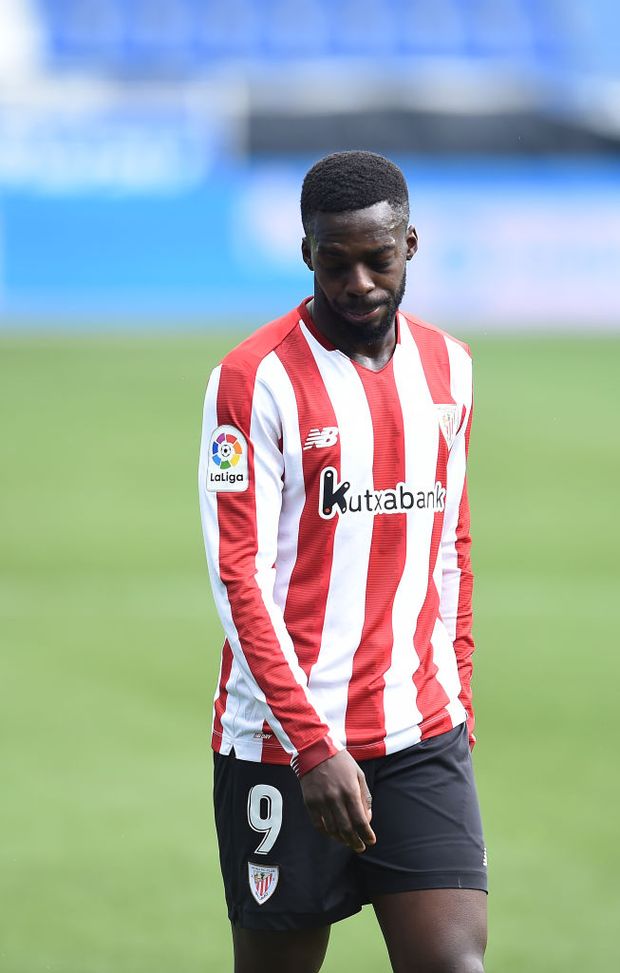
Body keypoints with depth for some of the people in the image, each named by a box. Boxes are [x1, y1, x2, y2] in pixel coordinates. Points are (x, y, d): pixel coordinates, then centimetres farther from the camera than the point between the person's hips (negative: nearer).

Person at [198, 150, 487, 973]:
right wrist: (315, 746, -20)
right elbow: (240, 577, -13)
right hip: (282, 745, -4)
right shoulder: (255, 379, -9)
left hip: (422, 738, 4)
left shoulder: (448, 367, 9)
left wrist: (456, 700, 13)